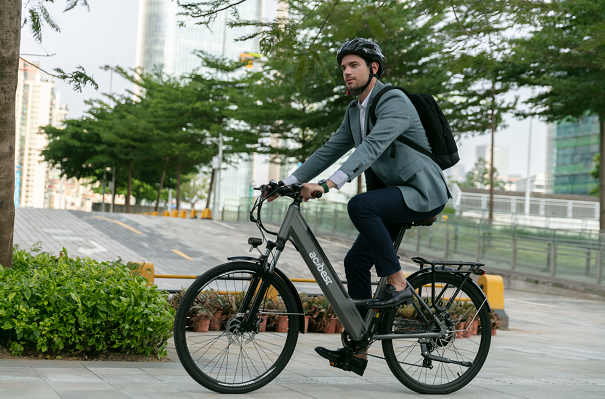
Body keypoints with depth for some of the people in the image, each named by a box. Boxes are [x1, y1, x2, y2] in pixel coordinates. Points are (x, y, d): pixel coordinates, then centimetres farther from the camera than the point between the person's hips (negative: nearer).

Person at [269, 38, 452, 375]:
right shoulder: (355, 110, 11)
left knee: (360, 205, -32)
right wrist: (289, 182, 1)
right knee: (356, 261, 1)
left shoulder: (394, 102, -17)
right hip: (393, 195, 9)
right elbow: (331, 150, 11)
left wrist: (328, 184, -42)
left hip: (422, 193, -9)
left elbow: (371, 147, -32)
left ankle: (397, 283, -19)